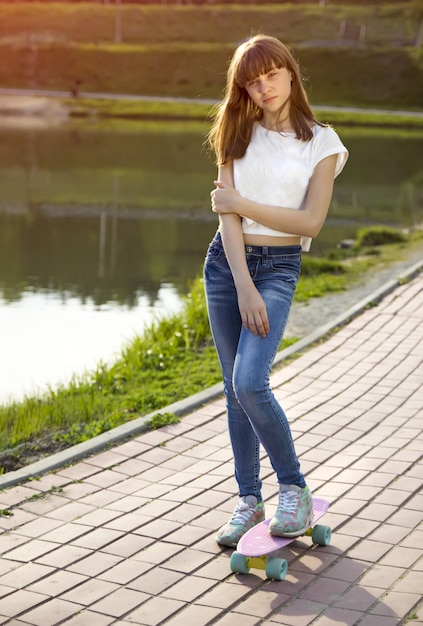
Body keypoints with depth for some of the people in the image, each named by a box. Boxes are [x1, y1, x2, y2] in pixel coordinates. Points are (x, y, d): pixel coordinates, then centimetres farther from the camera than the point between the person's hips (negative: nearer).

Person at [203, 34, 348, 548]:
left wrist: (242, 204, -9)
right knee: (235, 390, 6)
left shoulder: (321, 142, -1)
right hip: (226, 263, 4)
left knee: (249, 383, -20)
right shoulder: (239, 134, 6)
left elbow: (310, 221, -9)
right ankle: (249, 500, 18)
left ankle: (294, 489, -1)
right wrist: (243, 285, -14)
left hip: (279, 268, -4)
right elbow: (227, 214, -3)